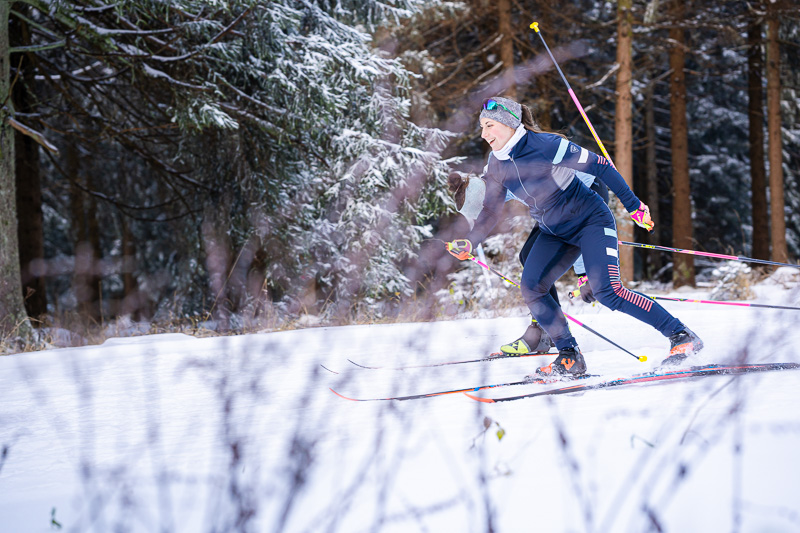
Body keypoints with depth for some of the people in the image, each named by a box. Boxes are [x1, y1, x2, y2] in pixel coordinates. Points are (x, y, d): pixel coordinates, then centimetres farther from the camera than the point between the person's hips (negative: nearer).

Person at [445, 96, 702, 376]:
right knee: (530, 288, -13)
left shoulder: (545, 145, -24)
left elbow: (601, 166, -17)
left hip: (591, 221, -7)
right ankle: (569, 357, -2)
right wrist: (468, 243, -5)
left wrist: (633, 205, -14)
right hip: (554, 233, 7)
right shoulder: (497, 166, -3)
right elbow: (491, 211, 10)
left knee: (607, 291, -22)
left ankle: (682, 336, -13)